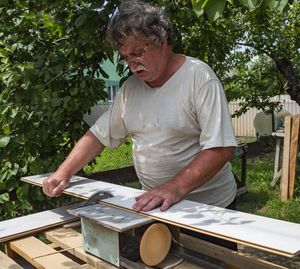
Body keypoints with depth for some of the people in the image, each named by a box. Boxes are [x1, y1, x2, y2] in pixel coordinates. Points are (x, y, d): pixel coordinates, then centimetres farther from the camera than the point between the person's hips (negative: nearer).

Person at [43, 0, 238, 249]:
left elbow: (221, 148, -23)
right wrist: (63, 174, -3)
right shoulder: (130, 88, 4)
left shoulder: (199, 77, -16)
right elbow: (99, 135, 8)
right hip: (156, 205, 5)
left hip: (209, 207, -4)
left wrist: (176, 187, -33)